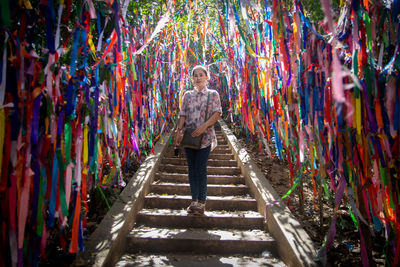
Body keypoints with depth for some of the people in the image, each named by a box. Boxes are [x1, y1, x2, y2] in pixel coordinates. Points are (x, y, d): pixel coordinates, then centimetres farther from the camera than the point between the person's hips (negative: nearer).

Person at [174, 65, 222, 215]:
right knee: (191, 168, 7)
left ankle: (201, 202, 5)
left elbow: (217, 113, -5)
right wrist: (178, 131, -6)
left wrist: (203, 127, -18)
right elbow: (183, 114, 8)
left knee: (201, 169, -6)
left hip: (205, 137, -3)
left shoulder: (213, 94, 4)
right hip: (189, 136, 3)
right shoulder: (187, 95, 12)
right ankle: (194, 200, 17)